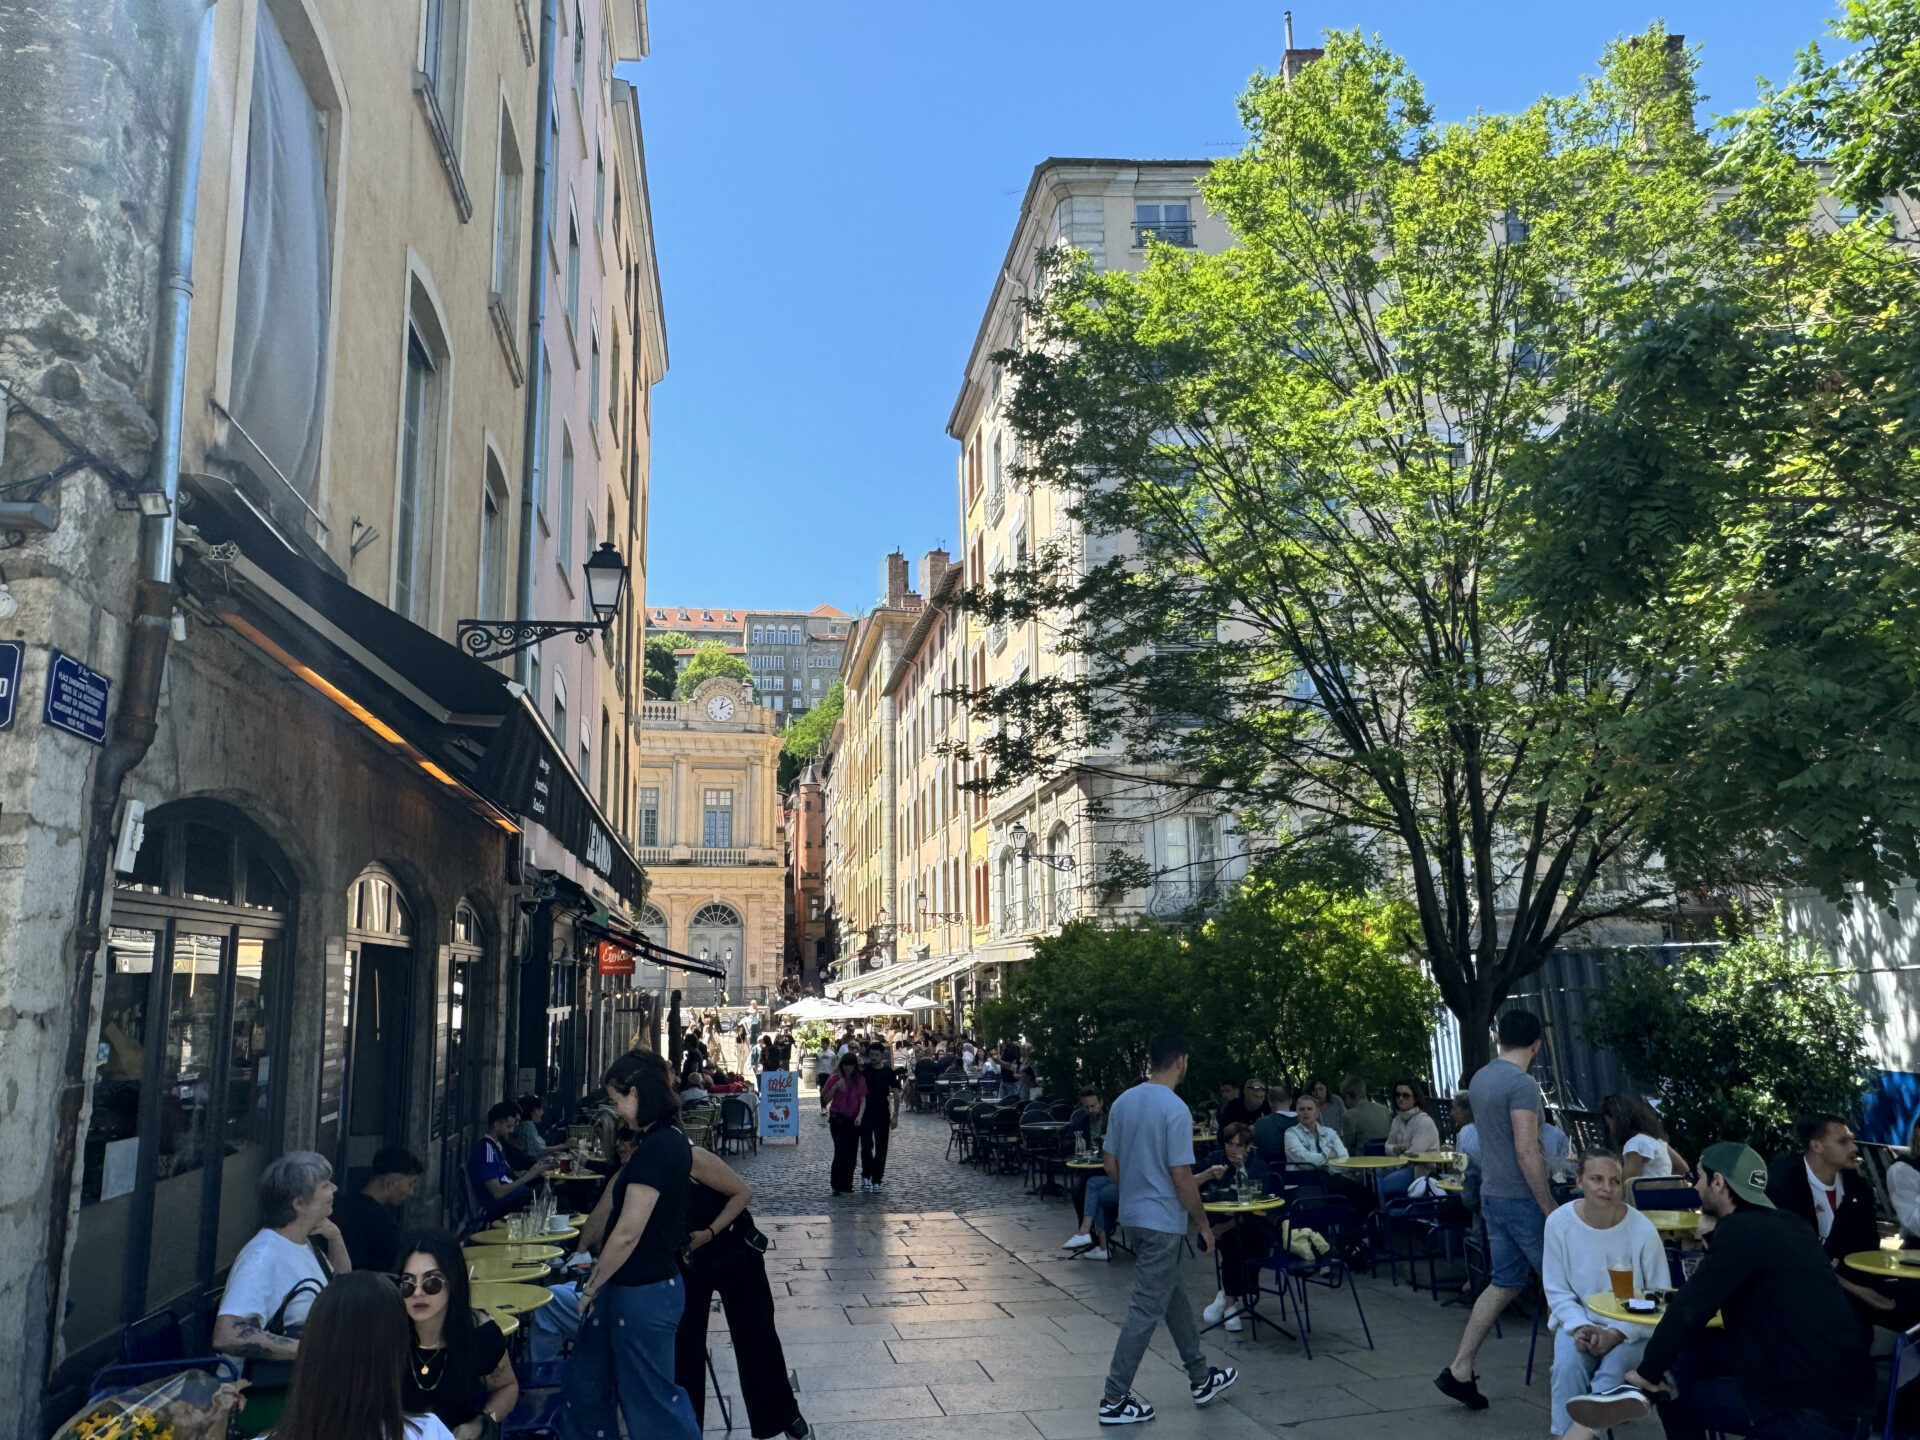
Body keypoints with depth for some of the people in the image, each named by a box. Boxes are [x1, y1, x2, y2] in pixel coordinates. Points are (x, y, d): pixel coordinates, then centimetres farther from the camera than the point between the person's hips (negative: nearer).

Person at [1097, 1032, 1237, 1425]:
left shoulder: (1122, 1102, 3)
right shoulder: (1176, 1110, -20)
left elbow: (1110, 1163, 9)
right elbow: (1181, 1178, -19)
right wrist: (1204, 1224, -7)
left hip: (1132, 1214, 8)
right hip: (1163, 1222, -8)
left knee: (1173, 1295, 21)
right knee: (1146, 1310, 0)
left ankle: (1201, 1378, 34)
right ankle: (1115, 1400, 4)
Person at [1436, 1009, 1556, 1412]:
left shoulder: (1479, 1078, 10)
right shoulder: (1522, 1084, -18)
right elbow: (1526, 1152, -22)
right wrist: (1550, 1207, -17)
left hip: (1491, 1194, 8)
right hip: (1521, 1198, -8)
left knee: (1504, 1283, 11)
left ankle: (1459, 1370, 9)